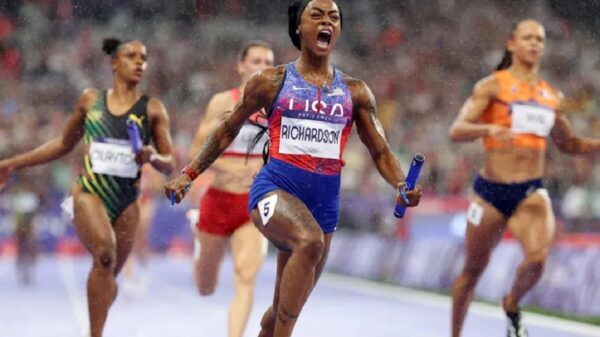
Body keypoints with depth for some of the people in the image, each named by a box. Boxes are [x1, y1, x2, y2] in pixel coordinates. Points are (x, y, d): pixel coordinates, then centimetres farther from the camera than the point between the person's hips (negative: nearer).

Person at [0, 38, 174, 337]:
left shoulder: (153, 109, 5)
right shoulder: (90, 100, 8)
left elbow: (169, 163, 5)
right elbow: (64, 144, 20)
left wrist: (153, 157, -19)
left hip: (126, 200, 2)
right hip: (89, 192, -2)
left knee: (109, 275, 3)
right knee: (105, 253, -26)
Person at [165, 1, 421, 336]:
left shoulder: (356, 92, 11)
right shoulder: (272, 82, 5)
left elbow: (381, 151, 11)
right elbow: (227, 131, 14)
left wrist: (403, 187, -9)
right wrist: (189, 175, 9)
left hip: (326, 197, 4)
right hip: (276, 186, -4)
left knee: (286, 308, 10)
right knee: (310, 240, -38)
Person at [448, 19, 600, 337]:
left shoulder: (553, 96, 12)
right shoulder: (492, 86, -2)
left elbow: (568, 143, 26)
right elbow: (456, 131, -14)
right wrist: (490, 129, -33)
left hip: (531, 193, 2)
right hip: (491, 191, -2)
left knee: (537, 258, -24)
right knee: (472, 271, 8)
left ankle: (512, 305, 7)